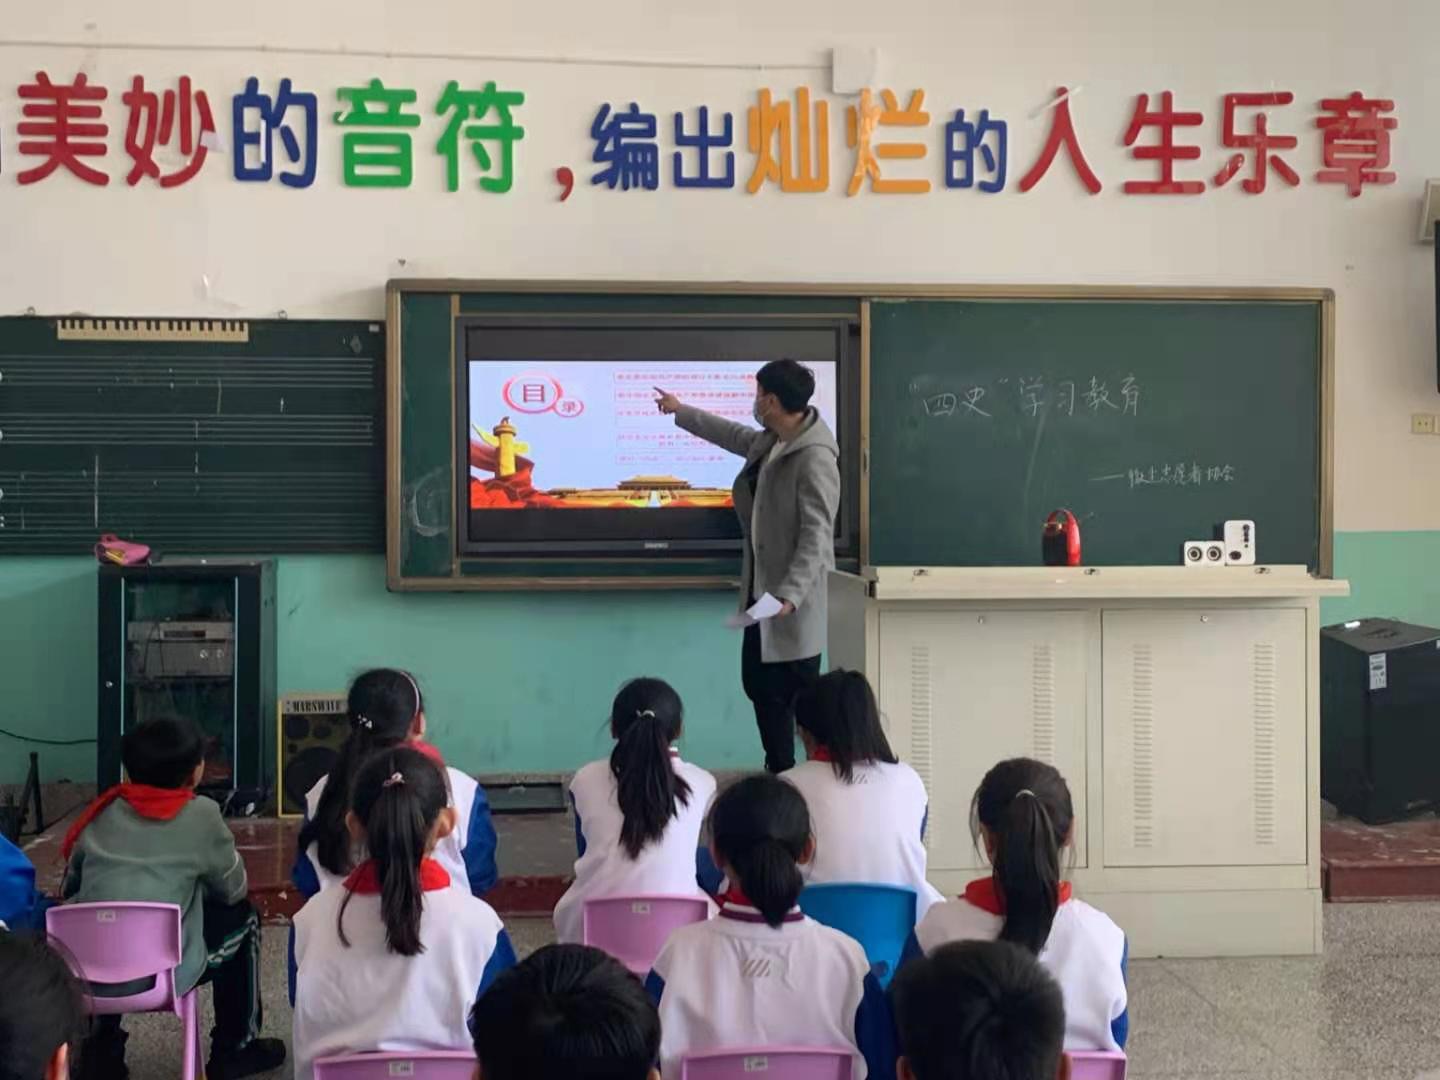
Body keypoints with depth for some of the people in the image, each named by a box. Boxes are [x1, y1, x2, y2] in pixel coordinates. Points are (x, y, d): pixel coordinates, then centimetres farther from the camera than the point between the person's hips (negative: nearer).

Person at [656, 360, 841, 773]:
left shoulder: (815, 457, -21)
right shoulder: (770, 441, 8)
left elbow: (816, 535, -26)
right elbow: (734, 435, 30)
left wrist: (790, 592, -34)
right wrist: (681, 412, 40)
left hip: (795, 598, -10)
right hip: (761, 586, 10)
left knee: (797, 695, -3)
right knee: (759, 684, 15)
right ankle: (780, 774, 27)